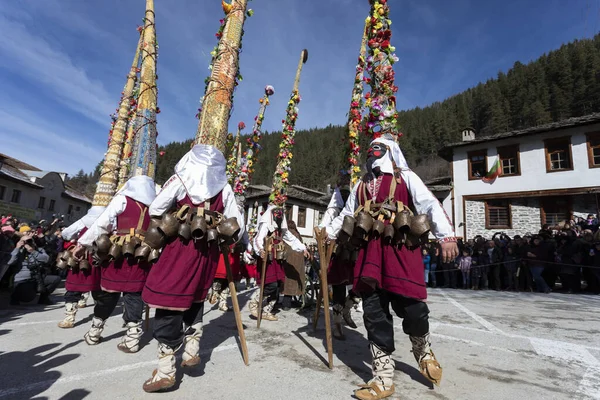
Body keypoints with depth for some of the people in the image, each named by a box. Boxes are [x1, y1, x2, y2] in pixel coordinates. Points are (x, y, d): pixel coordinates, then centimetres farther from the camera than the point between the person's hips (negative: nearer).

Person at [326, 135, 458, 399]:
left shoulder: (405, 177, 10)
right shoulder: (362, 185, 24)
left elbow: (430, 205, -2)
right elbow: (346, 215, 28)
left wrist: (447, 236, -14)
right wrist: (327, 234, 18)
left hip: (401, 250, -4)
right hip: (370, 252, 5)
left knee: (410, 307, -7)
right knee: (374, 312, 1)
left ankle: (424, 352, 29)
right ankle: (383, 377, 13)